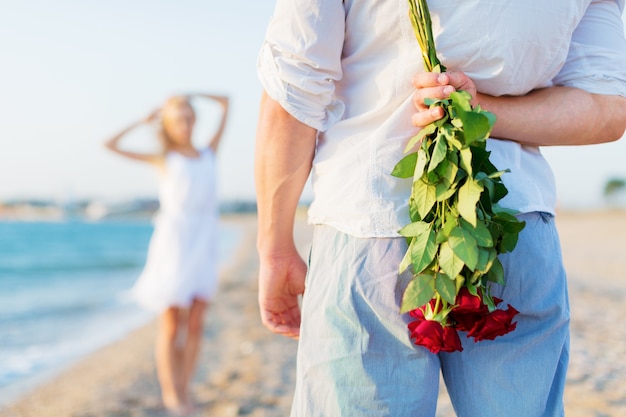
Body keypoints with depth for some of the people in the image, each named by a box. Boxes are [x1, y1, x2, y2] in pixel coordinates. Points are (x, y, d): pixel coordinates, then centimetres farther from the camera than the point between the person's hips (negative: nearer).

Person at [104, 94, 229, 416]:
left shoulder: (208, 153, 13)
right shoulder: (164, 160, 6)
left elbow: (224, 103, 22)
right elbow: (110, 145, 3)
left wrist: (190, 97, 22)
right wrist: (144, 122, 8)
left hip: (204, 245, 3)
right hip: (173, 244, -3)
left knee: (195, 325, 3)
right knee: (171, 325, 0)